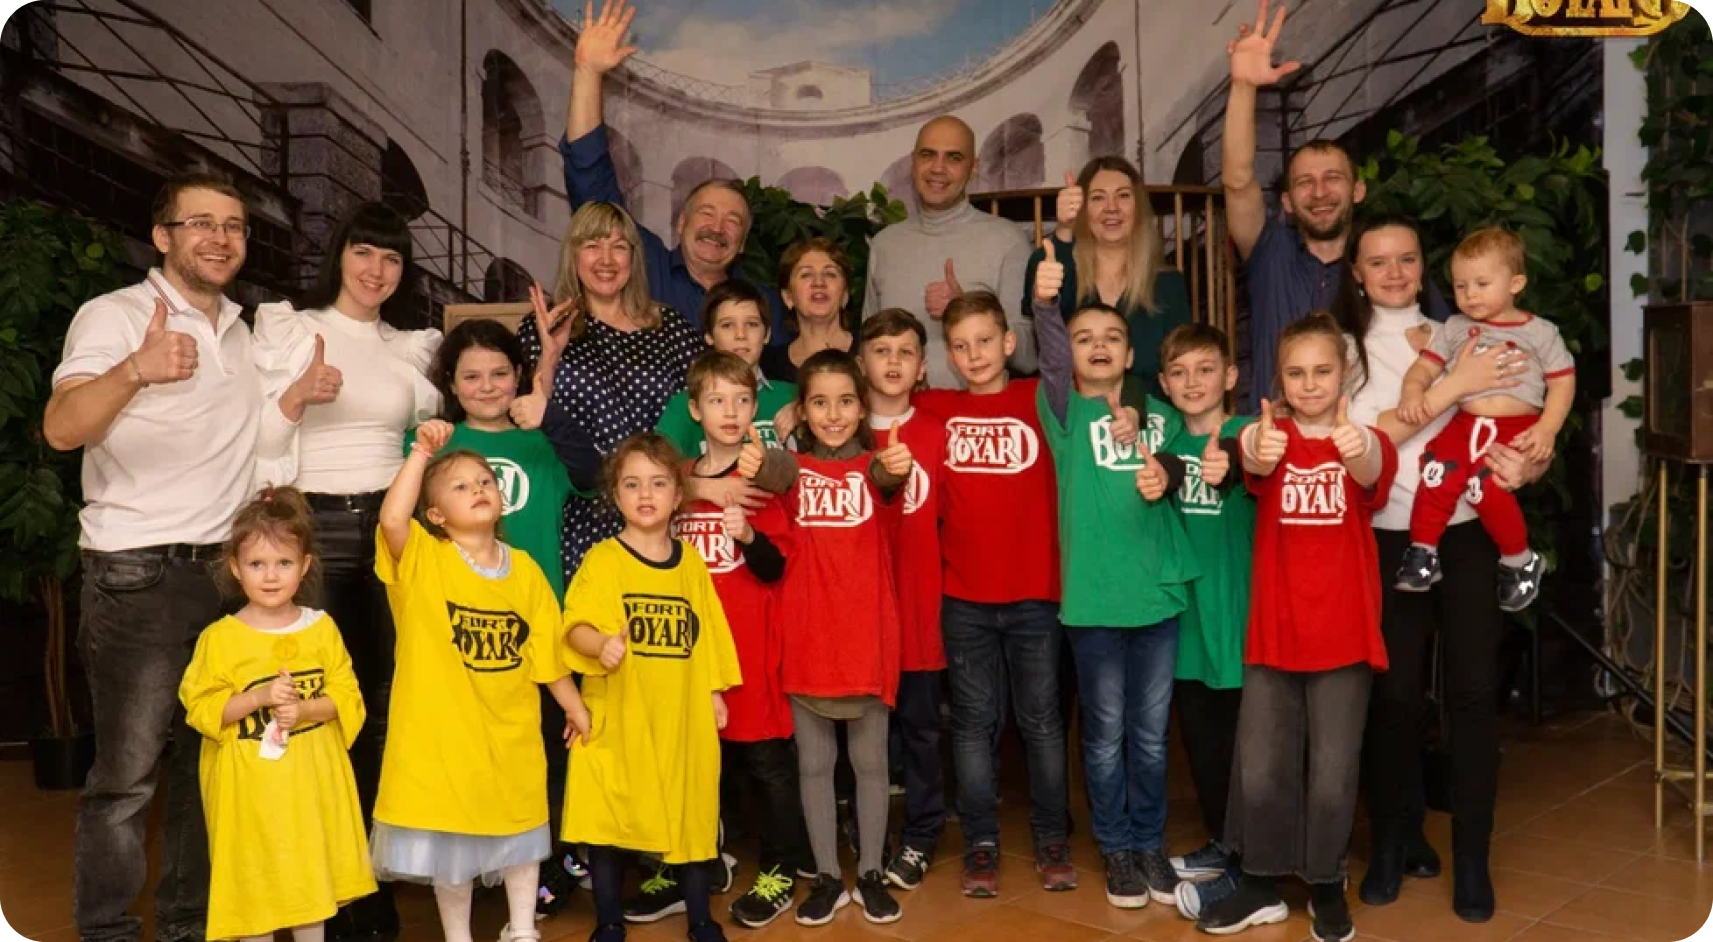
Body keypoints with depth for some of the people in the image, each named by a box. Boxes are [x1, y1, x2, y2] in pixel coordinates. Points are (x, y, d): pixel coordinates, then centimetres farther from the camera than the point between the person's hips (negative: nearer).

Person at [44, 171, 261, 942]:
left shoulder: (240, 331, 15)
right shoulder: (115, 316, -7)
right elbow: (61, 429, -25)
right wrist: (136, 370, -42)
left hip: (229, 570, 7)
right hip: (139, 575, -6)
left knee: (211, 760, 11)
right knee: (127, 771, -3)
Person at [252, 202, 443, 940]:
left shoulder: (414, 346, 11)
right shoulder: (286, 328, 1)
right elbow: (254, 441, -4)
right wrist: (298, 395, -21)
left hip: (389, 527, 3)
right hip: (313, 527, -3)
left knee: (381, 703, 7)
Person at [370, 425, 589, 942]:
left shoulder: (524, 568, 0)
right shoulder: (421, 558, -10)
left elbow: (547, 646, 6)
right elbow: (391, 518, -33)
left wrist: (574, 706, 10)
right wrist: (422, 452, -31)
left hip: (512, 729, 3)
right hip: (443, 729, -3)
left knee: (521, 829, 17)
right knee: (450, 840, 11)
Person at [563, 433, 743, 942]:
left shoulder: (691, 563, 6)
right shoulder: (602, 559, -6)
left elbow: (707, 634, 12)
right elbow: (576, 626, -16)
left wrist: (715, 691, 11)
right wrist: (601, 645, -36)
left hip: (683, 714, 3)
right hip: (617, 716, -3)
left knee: (693, 814, 10)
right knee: (608, 819, 6)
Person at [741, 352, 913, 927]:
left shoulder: (875, 463, 0)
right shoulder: (795, 466, 0)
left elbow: (887, 477, -25)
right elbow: (776, 472, -25)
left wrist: (897, 468, -50)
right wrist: (756, 463, -50)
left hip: (868, 636, -1)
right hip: (806, 638, 1)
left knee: (870, 761, 11)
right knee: (814, 764, 11)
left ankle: (870, 874, 26)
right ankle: (826, 877, 25)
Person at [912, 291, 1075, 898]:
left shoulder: (1036, 399, 2)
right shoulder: (936, 410, 5)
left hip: (1035, 593, -1)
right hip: (964, 597, 1)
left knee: (1041, 719, 10)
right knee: (975, 722, 9)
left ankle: (1051, 837, 24)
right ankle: (980, 841, 21)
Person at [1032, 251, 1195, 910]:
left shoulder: (1160, 415, 9)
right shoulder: (1066, 411, -2)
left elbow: (1177, 471, 11)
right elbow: (1049, 361, -21)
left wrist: (1164, 475, -12)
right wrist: (1045, 302, -39)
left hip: (1159, 590, 3)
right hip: (1092, 595, -3)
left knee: (1151, 733, 13)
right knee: (1106, 733, 9)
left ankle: (1150, 843, 29)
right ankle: (1117, 849, 24)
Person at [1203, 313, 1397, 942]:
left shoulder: (1366, 442, -2)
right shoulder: (1269, 436, -2)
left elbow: (1372, 475, -27)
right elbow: (1255, 459, -27)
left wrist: (1357, 452, -53)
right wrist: (1258, 451, -53)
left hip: (1343, 636, -1)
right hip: (1272, 633, 1)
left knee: (1333, 771, 6)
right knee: (1259, 770, 7)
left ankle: (1327, 888, 26)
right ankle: (1261, 885, 24)